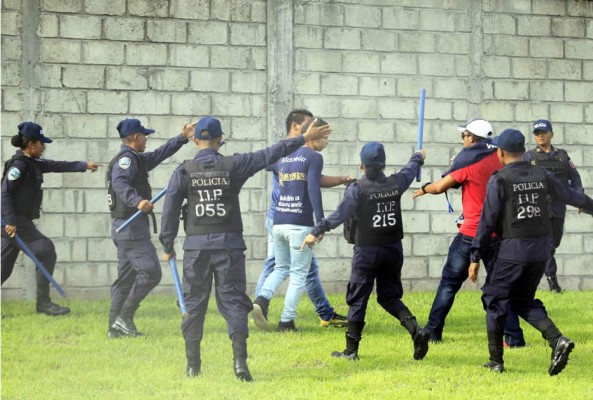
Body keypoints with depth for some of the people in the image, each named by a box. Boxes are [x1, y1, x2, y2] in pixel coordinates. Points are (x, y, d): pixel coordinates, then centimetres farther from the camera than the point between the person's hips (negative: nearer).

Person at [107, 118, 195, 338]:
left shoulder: (137, 159, 19)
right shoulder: (126, 159, -12)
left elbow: (159, 155, 30)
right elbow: (119, 182, -31)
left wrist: (182, 137, 27)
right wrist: (137, 201, -45)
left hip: (124, 228, 11)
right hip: (132, 227, -11)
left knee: (126, 277, 12)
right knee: (150, 272, -13)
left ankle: (115, 327, 12)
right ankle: (124, 317, -13)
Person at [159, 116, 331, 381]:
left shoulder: (184, 171, 0)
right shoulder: (233, 165, -2)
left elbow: (170, 209, 1)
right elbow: (270, 155, 1)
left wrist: (167, 245, 9)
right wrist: (304, 139, 8)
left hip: (196, 246, 1)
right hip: (228, 244, -1)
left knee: (194, 302, 9)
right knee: (233, 300, 1)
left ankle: (192, 364, 11)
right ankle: (240, 359, -14)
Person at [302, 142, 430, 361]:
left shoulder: (357, 189, -12)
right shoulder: (396, 184, 1)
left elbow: (340, 215, -16)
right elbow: (409, 172, 23)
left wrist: (316, 232, -10)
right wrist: (418, 158, 44)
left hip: (367, 251, -4)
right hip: (393, 250, 4)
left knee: (357, 299, 4)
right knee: (389, 296, 16)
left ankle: (351, 349, 7)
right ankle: (416, 330, -4)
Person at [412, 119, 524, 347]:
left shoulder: (468, 160, -10)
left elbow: (440, 187, -6)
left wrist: (424, 189, 15)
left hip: (471, 233, -4)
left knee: (450, 281, 8)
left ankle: (433, 330, 12)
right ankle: (514, 336, -1)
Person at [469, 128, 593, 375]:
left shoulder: (499, 180, -9)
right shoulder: (541, 176, 6)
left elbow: (488, 221, -10)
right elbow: (569, 195, 19)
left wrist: (475, 258, -6)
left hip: (513, 249, -6)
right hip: (541, 248, 6)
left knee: (495, 299, 10)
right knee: (523, 300, 18)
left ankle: (495, 361, 11)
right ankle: (557, 340, -4)